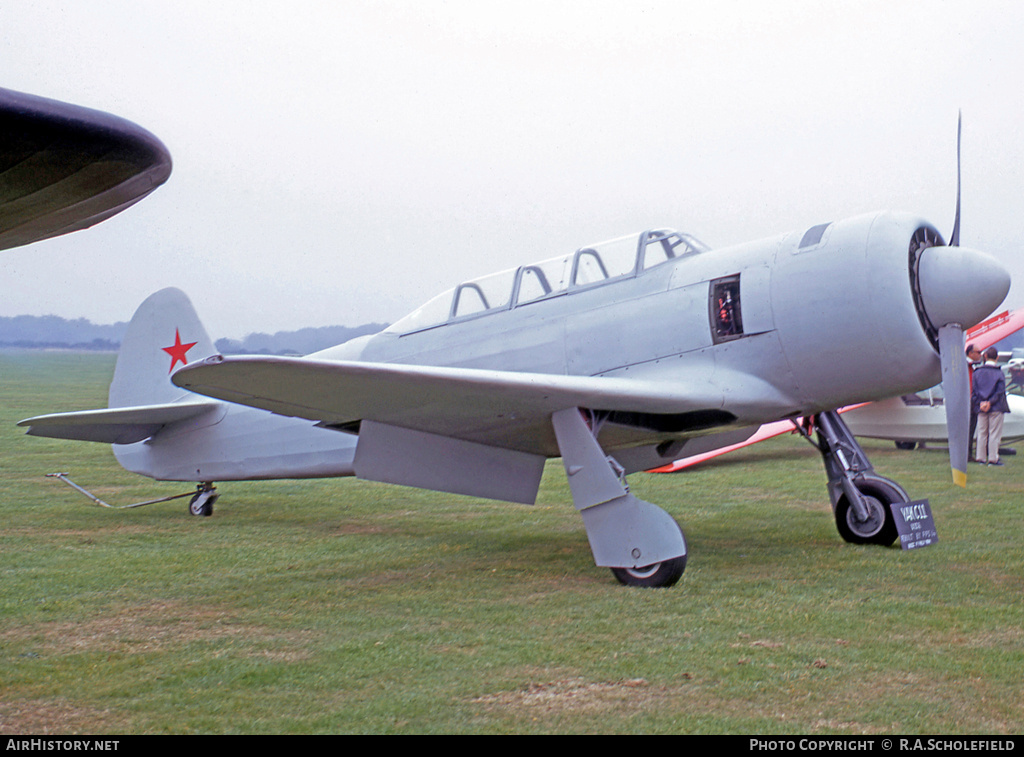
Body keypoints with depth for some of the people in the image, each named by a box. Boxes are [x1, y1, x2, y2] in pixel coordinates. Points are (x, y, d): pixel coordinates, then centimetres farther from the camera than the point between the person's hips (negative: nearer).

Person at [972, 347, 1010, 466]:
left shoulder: (977, 372, 4)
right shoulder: (999, 372, -7)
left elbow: (974, 390, 0)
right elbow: (1000, 391, -13)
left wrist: (980, 403, -4)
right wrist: (990, 403, -12)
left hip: (981, 408, 4)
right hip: (996, 407, -4)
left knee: (982, 433, 10)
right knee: (994, 433, 1)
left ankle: (981, 457, 11)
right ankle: (993, 458, 0)